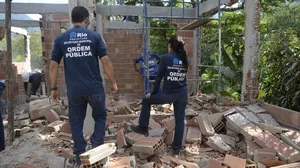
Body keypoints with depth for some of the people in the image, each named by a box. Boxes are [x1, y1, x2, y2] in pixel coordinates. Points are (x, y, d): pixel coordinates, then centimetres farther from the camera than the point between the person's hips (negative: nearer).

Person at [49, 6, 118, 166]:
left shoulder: (60, 39, 4)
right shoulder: (95, 36, -2)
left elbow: (53, 65, 2)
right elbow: (106, 61, -6)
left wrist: (53, 88, 9)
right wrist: (113, 82, 2)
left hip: (73, 90, 2)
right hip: (94, 88, -1)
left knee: (76, 122, 14)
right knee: (100, 116, 19)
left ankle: (80, 155, 21)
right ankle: (97, 147, 10)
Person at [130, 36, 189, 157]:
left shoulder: (165, 58, -5)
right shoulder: (185, 60, 8)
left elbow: (159, 77, -3)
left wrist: (153, 92, 7)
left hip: (168, 94, -4)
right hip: (183, 94, 5)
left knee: (146, 100, 18)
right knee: (180, 121, 10)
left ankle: (143, 127, 25)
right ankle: (176, 149, 17)